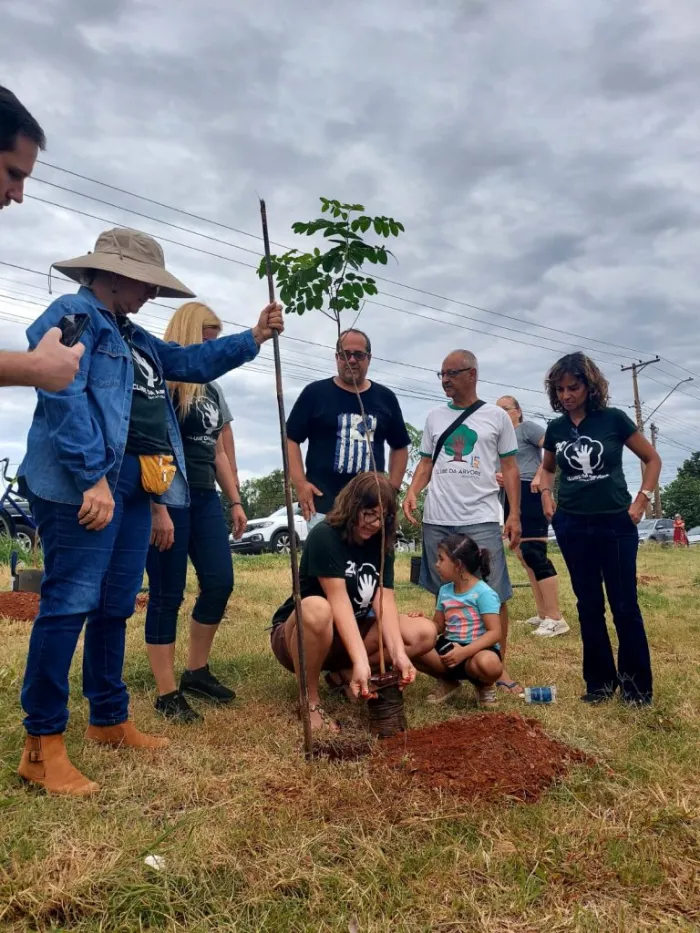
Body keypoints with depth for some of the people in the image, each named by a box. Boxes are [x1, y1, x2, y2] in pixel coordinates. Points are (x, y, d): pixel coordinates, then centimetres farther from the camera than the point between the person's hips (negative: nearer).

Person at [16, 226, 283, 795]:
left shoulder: (131, 335, 24)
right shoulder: (73, 315, -5)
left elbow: (192, 362, 30)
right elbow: (64, 397, -18)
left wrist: (254, 338, 20)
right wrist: (93, 479, -24)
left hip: (134, 485, 10)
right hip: (86, 484, -10)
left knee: (116, 606, 14)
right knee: (71, 603, -9)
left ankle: (110, 720, 26)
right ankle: (43, 743, 1)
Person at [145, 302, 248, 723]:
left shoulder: (212, 390, 17)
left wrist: (235, 500, 14)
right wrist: (158, 509, -21)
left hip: (205, 497, 8)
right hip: (169, 498, -8)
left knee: (220, 583, 7)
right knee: (167, 595, -1)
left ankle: (197, 671, 25)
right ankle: (167, 693, 10)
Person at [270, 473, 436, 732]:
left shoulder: (381, 545, -2)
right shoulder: (324, 536, -21)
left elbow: (384, 601, -13)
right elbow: (339, 601, -31)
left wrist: (398, 653, -29)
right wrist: (361, 661, -40)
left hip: (352, 632, 6)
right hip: (294, 634, -6)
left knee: (424, 633, -11)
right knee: (316, 608, -42)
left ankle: (344, 672, -4)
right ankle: (310, 701, -19)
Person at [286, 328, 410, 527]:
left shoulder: (385, 398, 12)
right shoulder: (315, 393, 3)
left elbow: (400, 447, 20)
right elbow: (291, 439, 2)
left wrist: (393, 488, 8)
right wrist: (300, 484, -9)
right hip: (323, 504, -3)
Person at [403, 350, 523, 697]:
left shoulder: (496, 416, 5)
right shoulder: (435, 417, 12)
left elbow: (510, 468, 5)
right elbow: (426, 463, 14)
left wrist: (515, 515, -3)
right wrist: (411, 492, -6)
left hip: (481, 520, -3)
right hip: (437, 522, 3)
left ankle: (499, 667, 16)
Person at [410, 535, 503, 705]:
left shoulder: (483, 593, -13)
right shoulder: (444, 591, 9)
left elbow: (494, 633, -20)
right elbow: (438, 626, 17)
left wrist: (464, 652, -31)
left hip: (477, 649, -6)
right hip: (449, 647, 6)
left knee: (488, 663, -42)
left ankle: (485, 685, -1)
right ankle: (450, 682, 7)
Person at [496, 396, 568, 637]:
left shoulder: (527, 427, -2)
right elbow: (496, 469, 23)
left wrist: (539, 476, -22)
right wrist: (495, 477, 1)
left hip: (529, 493, -9)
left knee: (533, 554, -15)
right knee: (524, 556, 10)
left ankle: (556, 618, -13)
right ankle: (543, 614, 17)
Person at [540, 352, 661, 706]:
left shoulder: (614, 419, -6)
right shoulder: (555, 428, 3)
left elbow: (652, 459, 3)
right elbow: (547, 468, 22)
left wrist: (641, 500, -6)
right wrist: (547, 496, 6)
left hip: (616, 524, -3)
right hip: (573, 526, 3)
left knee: (625, 605, 1)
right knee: (589, 606, 9)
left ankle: (636, 684, 16)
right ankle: (600, 681, 20)